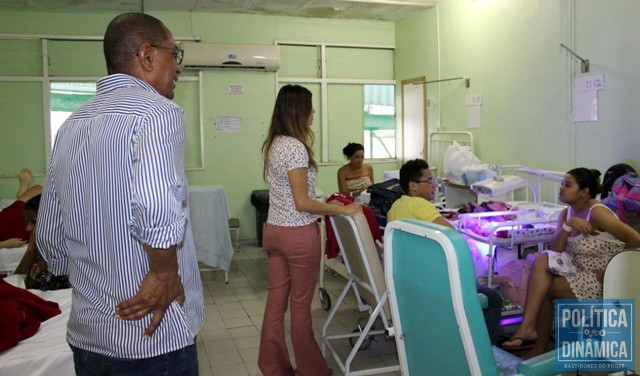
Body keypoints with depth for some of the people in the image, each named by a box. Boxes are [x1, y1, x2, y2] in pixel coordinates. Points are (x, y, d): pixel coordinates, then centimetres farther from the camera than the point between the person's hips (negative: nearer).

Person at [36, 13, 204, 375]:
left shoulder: (71, 125, 7)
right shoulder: (159, 112, -16)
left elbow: (50, 237, 11)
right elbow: (156, 206, -36)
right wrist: (165, 275, -20)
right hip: (155, 335, -6)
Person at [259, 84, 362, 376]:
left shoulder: (272, 144, 10)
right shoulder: (296, 147, -18)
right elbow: (302, 202, -19)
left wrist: (328, 205, 20)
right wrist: (343, 209, -12)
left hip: (273, 230, 8)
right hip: (298, 234, -8)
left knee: (276, 301, 13)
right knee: (300, 305, 5)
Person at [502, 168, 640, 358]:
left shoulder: (597, 213, -19)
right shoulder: (566, 213, 4)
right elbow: (555, 251, -4)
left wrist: (608, 269, -13)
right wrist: (568, 225, -20)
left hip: (601, 279, -7)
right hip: (578, 268, 7)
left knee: (543, 288, -16)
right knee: (542, 259, -18)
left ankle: (540, 346, 0)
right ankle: (528, 327, -19)